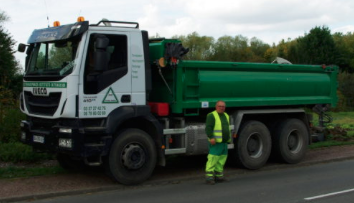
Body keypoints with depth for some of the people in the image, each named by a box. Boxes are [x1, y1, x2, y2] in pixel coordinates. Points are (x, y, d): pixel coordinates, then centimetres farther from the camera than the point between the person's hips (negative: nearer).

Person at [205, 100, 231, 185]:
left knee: (222, 160, 10)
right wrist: (211, 138, -25)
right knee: (212, 159, -11)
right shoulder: (211, 115, -8)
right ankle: (209, 177, -9)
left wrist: (229, 138, 26)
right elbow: (208, 128, -16)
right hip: (215, 142, -8)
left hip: (224, 142, 8)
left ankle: (219, 176, 19)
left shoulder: (226, 116, 19)